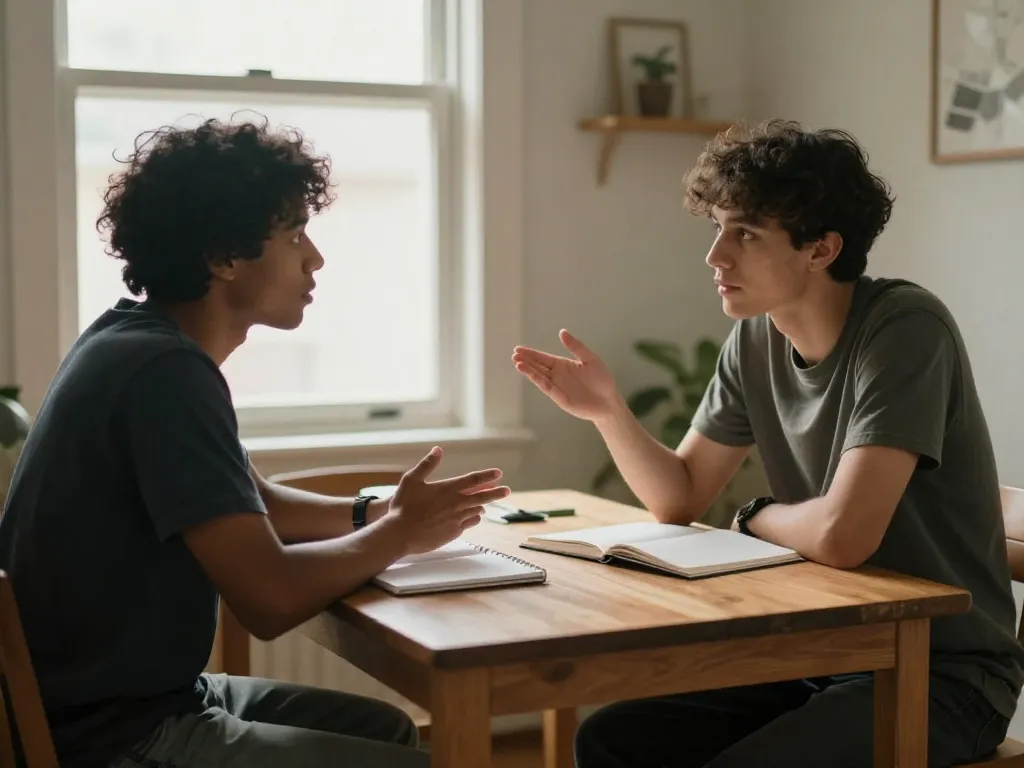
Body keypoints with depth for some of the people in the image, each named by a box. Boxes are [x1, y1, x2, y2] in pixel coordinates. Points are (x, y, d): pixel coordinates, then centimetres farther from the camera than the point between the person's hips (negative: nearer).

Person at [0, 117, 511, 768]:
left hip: (139, 693, 10)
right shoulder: (166, 372, -23)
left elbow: (253, 504, 19)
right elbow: (271, 597, -28)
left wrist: (379, 513, 3)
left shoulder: (144, 342, 7)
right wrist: (399, 534, -10)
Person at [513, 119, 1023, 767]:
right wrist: (609, 411, -9)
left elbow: (841, 536, -32)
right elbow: (680, 499, 9)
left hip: (944, 671, -7)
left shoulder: (905, 328, -22)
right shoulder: (756, 337, 1)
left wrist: (756, 517, -10)